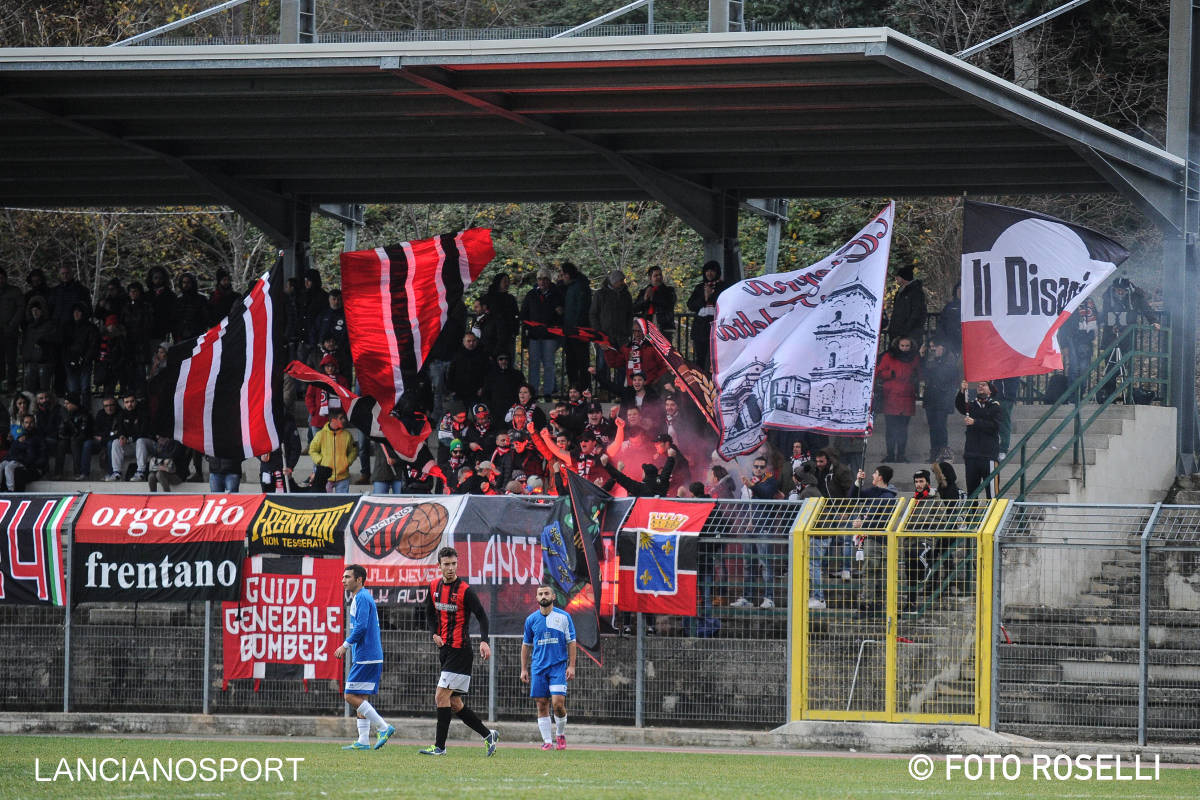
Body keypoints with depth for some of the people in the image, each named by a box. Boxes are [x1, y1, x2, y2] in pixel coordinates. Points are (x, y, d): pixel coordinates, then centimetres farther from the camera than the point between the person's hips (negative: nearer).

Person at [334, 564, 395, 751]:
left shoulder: (362, 598, -12)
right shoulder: (364, 597, 19)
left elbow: (361, 627, -22)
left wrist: (345, 645, -14)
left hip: (365, 658, -10)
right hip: (371, 657, 10)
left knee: (352, 696, -10)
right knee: (360, 698, 10)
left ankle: (384, 727, -11)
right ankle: (363, 741, 8)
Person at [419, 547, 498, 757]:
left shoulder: (465, 590, -11)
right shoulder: (434, 587, 9)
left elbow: (481, 616, -9)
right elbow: (430, 613, 22)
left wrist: (484, 641, -22)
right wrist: (435, 633, 5)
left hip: (460, 650, -7)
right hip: (444, 649, 7)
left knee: (441, 696, -12)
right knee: (454, 704, 8)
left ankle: (440, 746, -8)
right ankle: (488, 735, 18)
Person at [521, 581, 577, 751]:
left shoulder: (564, 617, 1)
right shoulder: (531, 619, 7)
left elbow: (571, 642, 3)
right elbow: (526, 645, 14)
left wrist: (571, 666, -5)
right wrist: (524, 669, 10)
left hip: (559, 666, -2)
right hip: (538, 667, 2)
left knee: (558, 702, -13)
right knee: (542, 705, -1)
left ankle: (560, 734, 9)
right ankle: (547, 741, 4)